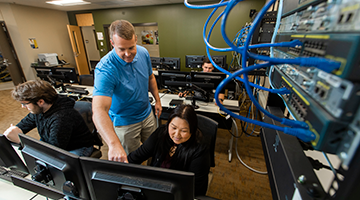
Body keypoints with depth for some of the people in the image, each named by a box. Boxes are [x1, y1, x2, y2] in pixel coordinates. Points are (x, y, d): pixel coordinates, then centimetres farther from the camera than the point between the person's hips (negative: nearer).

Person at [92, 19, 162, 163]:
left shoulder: (143, 53, -12)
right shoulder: (105, 69, -31)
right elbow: (99, 111, -41)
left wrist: (157, 100, 7)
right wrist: (114, 144, -54)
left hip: (147, 114, 6)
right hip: (125, 123, -5)